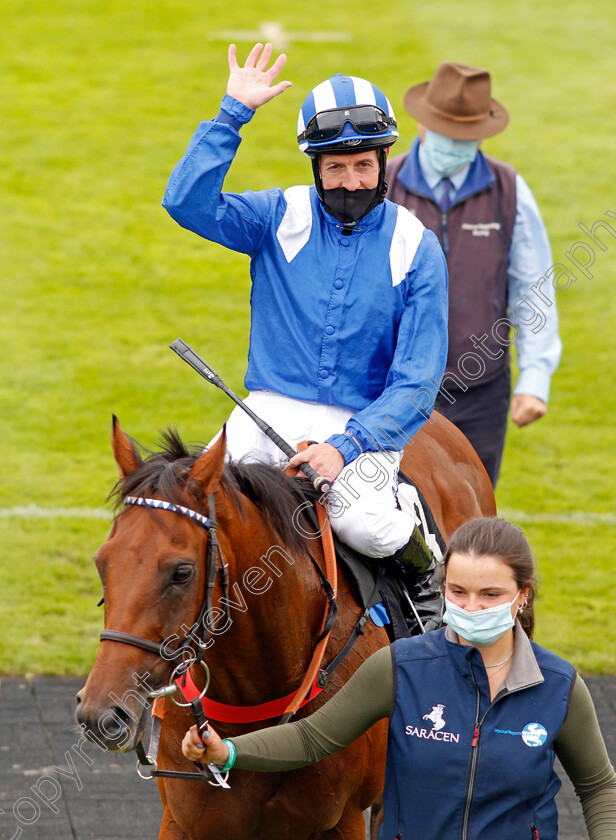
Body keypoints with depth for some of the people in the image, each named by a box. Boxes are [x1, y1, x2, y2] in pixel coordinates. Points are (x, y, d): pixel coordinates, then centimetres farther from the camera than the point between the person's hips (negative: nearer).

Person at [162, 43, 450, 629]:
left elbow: (415, 382, -5)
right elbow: (187, 202, -14)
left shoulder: (415, 249, -2)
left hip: (365, 425, -2)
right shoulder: (281, 218, 3)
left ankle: (429, 577, 2)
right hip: (271, 408, 2)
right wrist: (233, 115, -18)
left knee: (358, 520, -31)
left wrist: (346, 446, -19)